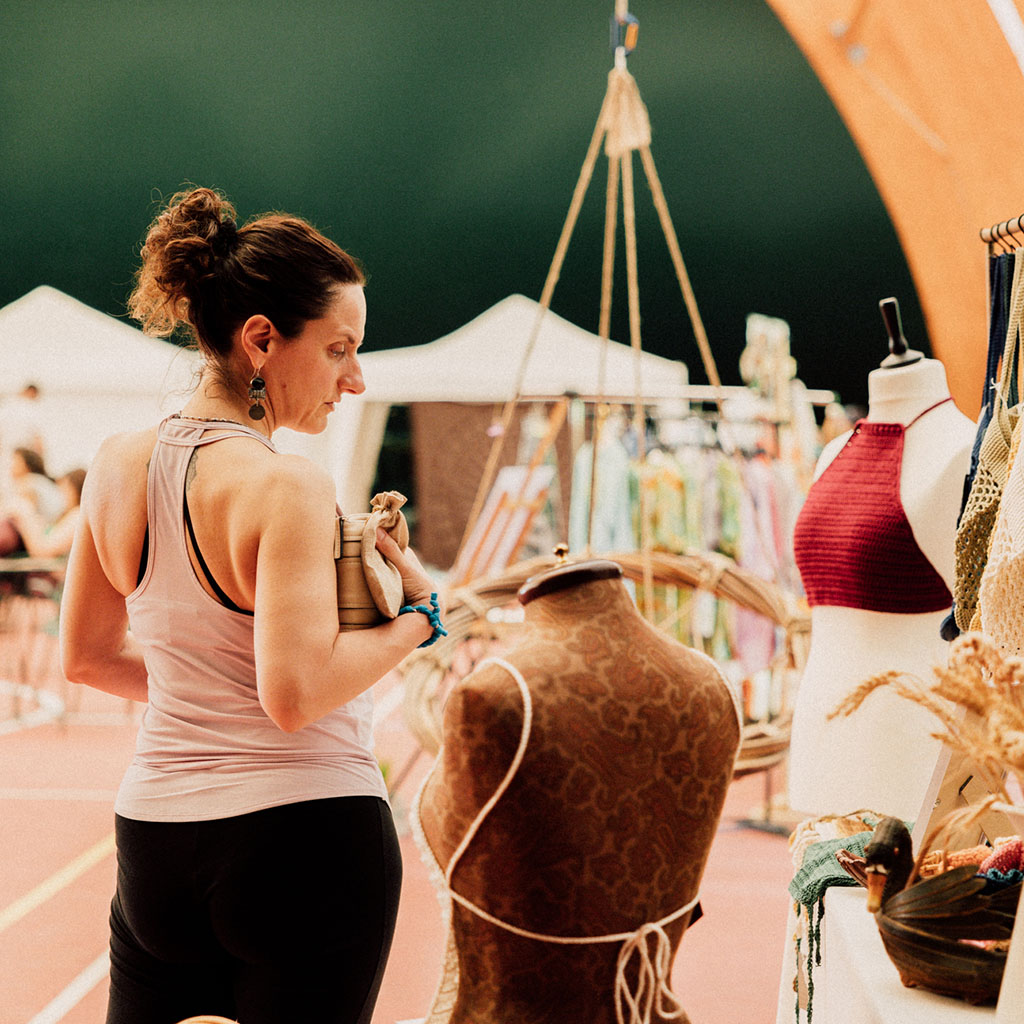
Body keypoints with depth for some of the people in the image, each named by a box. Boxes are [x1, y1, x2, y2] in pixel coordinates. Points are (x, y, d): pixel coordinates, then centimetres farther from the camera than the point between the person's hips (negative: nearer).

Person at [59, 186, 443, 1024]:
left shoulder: (119, 464, 4)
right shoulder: (289, 488, -18)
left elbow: (87, 656, 14)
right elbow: (296, 694, -24)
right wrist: (417, 616, -12)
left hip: (155, 837, 6)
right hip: (307, 834, -6)